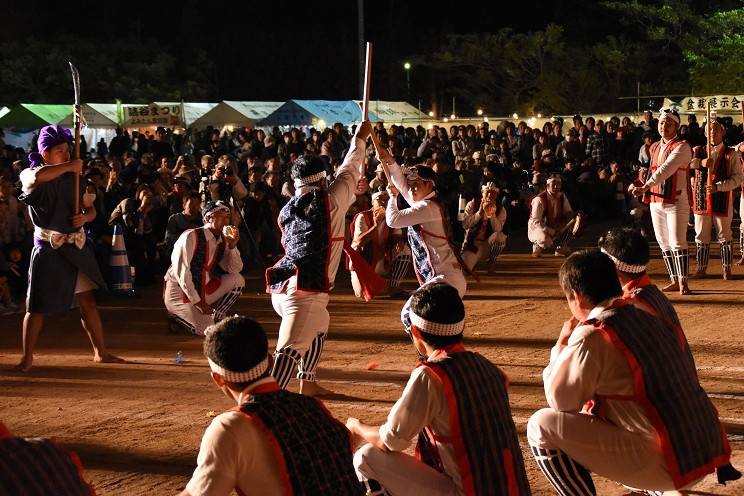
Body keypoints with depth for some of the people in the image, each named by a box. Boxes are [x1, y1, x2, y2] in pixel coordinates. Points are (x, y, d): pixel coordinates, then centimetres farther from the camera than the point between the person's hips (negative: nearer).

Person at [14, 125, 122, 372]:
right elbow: (36, 176, -32)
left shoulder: (75, 178, 10)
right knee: (37, 305, -3)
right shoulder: (30, 176, -6)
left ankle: (100, 352, 17)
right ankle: (27, 358, 7)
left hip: (76, 247, 5)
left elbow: (90, 208, 19)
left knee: (88, 300, 7)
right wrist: (68, 166, -21)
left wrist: (84, 217, -5)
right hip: (48, 249, -5)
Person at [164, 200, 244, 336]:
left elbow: (235, 269, 0)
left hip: (204, 289, 7)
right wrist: (197, 302, -23)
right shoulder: (191, 237, -19)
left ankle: (216, 318, 3)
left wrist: (232, 246, -17)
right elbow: (181, 272, -23)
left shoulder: (222, 241, 4)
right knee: (205, 330, -20)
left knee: (237, 280, -7)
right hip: (180, 292, -7)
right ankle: (176, 315, 7)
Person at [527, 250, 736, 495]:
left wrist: (562, 344, 10)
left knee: (541, 426, -3)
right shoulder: (652, 319, 11)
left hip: (667, 465, -8)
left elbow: (560, 402, -5)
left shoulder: (591, 337, -12)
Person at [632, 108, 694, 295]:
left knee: (677, 243, -12)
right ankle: (674, 280, 16)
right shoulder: (654, 148, 14)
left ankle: (683, 282, -11)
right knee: (664, 244, 9)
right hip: (656, 201, 7)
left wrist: (645, 187, -33)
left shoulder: (682, 147, -11)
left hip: (677, 202, -7)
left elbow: (666, 170, -23)